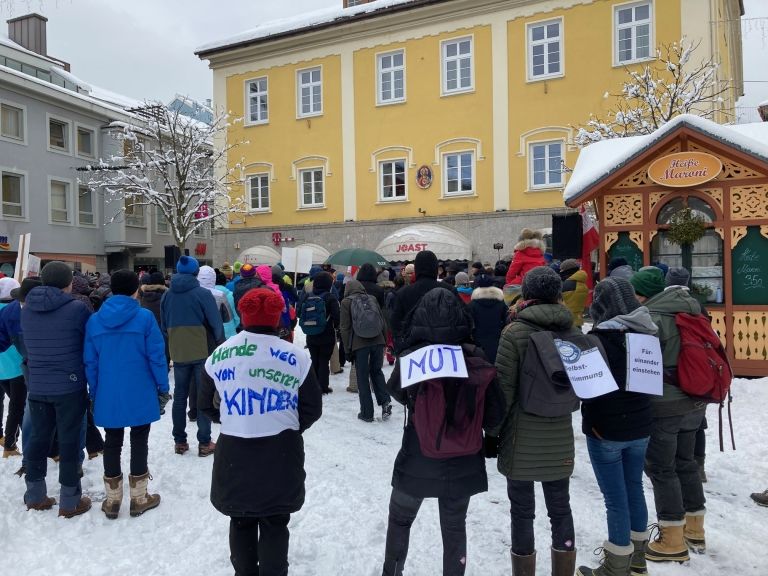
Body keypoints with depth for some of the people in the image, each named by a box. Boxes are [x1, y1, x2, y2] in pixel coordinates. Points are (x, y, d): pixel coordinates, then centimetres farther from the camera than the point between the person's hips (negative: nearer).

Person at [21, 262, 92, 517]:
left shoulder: (26, 310, 3)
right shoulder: (77, 308, -15)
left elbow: (28, 346, 12)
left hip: (36, 387, 5)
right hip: (70, 387, -5)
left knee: (38, 439, 17)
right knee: (69, 442, 4)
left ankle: (35, 496, 29)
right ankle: (70, 502, 14)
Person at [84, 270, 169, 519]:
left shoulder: (94, 320, 0)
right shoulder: (145, 317, -11)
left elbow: (90, 361, 4)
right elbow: (156, 356, -11)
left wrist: (94, 392, 13)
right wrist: (163, 386, -1)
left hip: (108, 395, 3)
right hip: (140, 393, -3)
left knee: (112, 443, 15)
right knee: (139, 442, 10)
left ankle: (112, 500, 25)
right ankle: (139, 499, 19)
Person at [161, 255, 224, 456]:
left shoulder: (167, 295, 2)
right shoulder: (202, 293, -12)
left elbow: (164, 325, 10)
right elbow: (216, 323, -10)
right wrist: (219, 343, 6)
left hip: (178, 353, 4)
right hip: (203, 352, -4)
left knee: (180, 396, 14)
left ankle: (179, 441, 20)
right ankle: (204, 443, 8)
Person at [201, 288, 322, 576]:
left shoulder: (219, 355, -3)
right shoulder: (296, 356, -10)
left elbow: (206, 404, 8)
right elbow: (313, 409, -3)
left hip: (234, 453, 2)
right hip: (281, 454, -2)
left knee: (241, 522, 22)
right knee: (274, 525, 15)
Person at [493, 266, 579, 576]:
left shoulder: (514, 332, -13)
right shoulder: (573, 332, 1)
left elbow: (503, 388, -13)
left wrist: (492, 430, -4)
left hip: (522, 437, -4)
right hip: (560, 436, 4)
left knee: (522, 511, 8)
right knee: (560, 507, 17)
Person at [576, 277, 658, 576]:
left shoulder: (601, 336, -19)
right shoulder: (645, 333, 3)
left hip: (606, 428, -7)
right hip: (639, 425, 7)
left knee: (616, 499, 1)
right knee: (634, 489, 19)